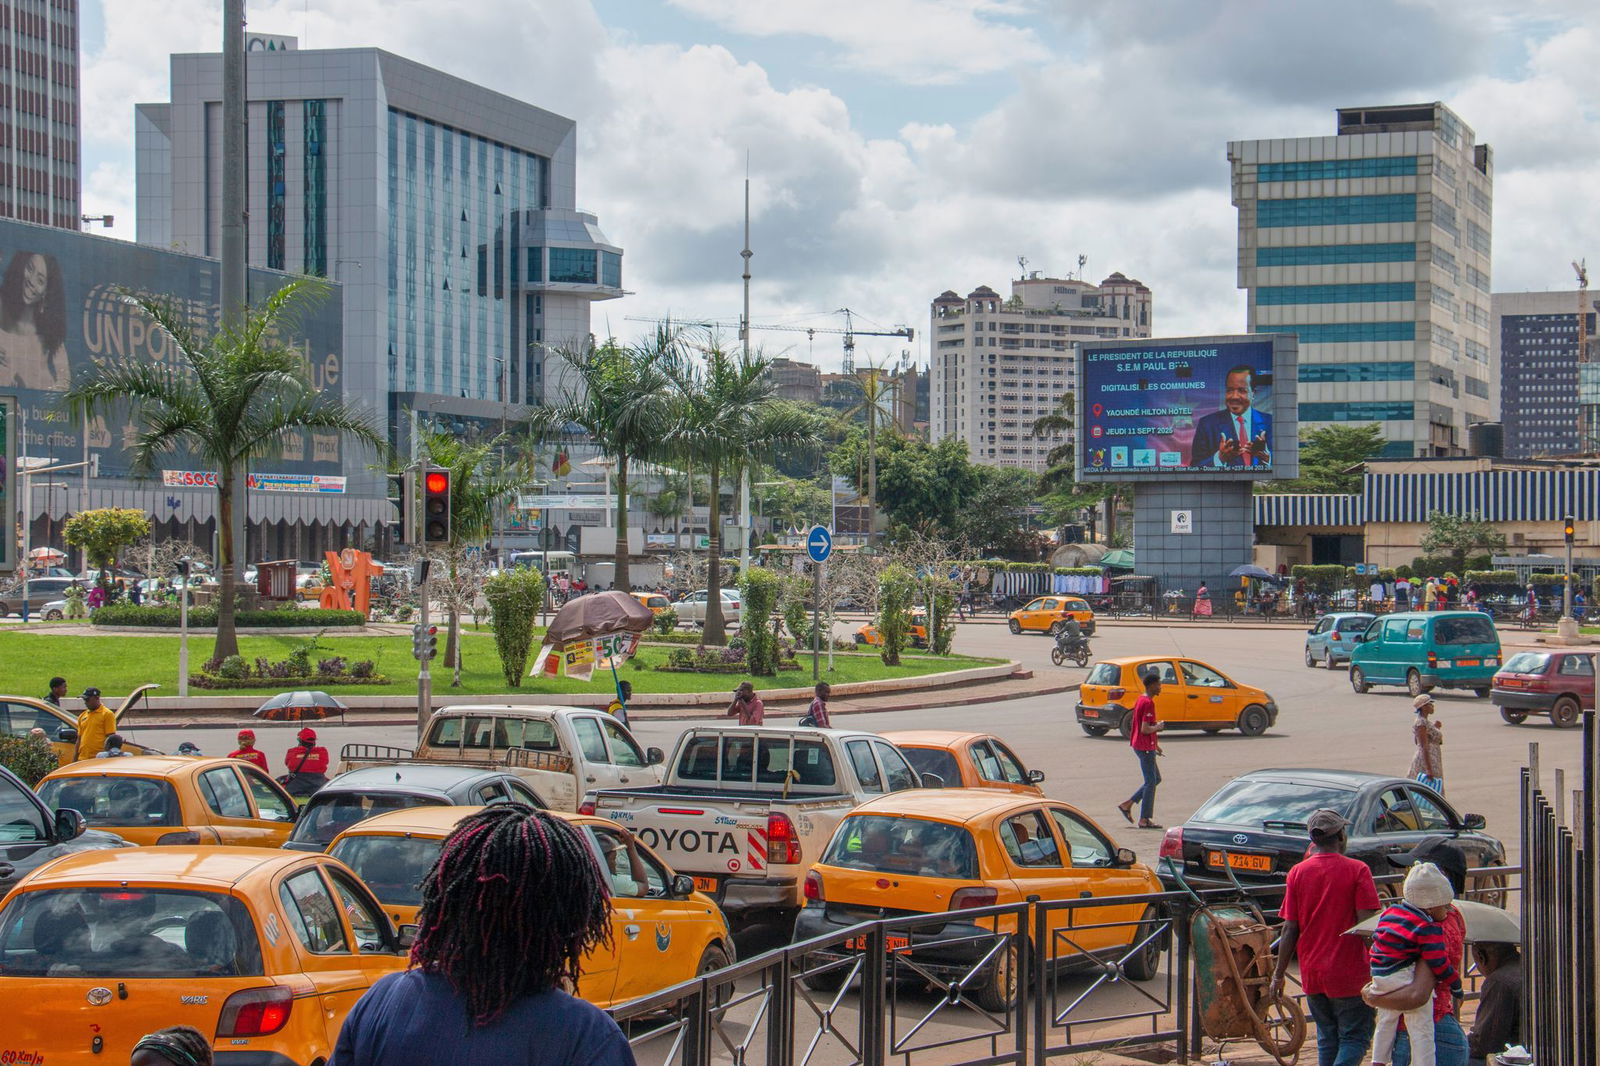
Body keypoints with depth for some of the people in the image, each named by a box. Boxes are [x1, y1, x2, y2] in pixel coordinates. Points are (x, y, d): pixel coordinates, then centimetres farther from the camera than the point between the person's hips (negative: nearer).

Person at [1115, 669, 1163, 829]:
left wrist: (1155, 744, 22)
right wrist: (1158, 727, -7)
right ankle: (1144, 820, 1)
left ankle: (1127, 804, 15)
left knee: (1156, 779, 16)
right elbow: (1145, 729, -25)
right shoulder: (1148, 703, -19)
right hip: (1146, 748, -10)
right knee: (1151, 782, -3)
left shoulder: (1140, 700, 13)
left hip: (1140, 745, 10)